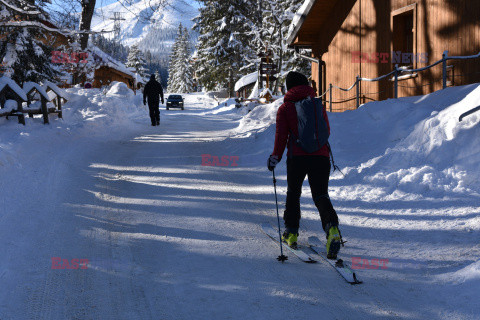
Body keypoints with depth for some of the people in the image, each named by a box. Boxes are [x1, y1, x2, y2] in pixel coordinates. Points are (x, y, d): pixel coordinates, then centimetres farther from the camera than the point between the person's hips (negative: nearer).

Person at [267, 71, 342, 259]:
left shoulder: (285, 108, 4)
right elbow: (326, 131, 19)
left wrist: (276, 156, 2)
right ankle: (332, 228, -26)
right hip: (321, 156, 2)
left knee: (293, 193, 18)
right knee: (321, 195, 0)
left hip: (297, 157, -2)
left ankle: (291, 232, 21)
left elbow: (281, 135, -4)